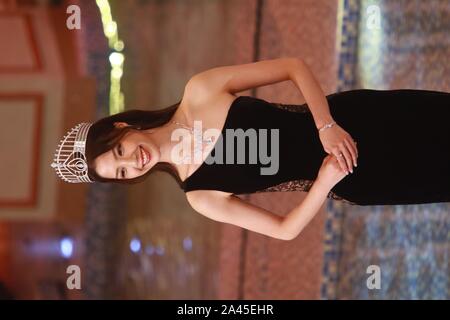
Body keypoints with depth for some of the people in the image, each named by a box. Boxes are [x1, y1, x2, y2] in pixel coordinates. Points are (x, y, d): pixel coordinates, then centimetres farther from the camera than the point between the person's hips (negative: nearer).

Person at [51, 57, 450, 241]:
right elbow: (284, 228, -9)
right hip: (352, 183, 0)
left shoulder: (200, 93, -15)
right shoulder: (200, 195, -9)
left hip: (354, 117, 0)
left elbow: (295, 66, -11)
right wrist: (325, 181, -27)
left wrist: (327, 127, -25)